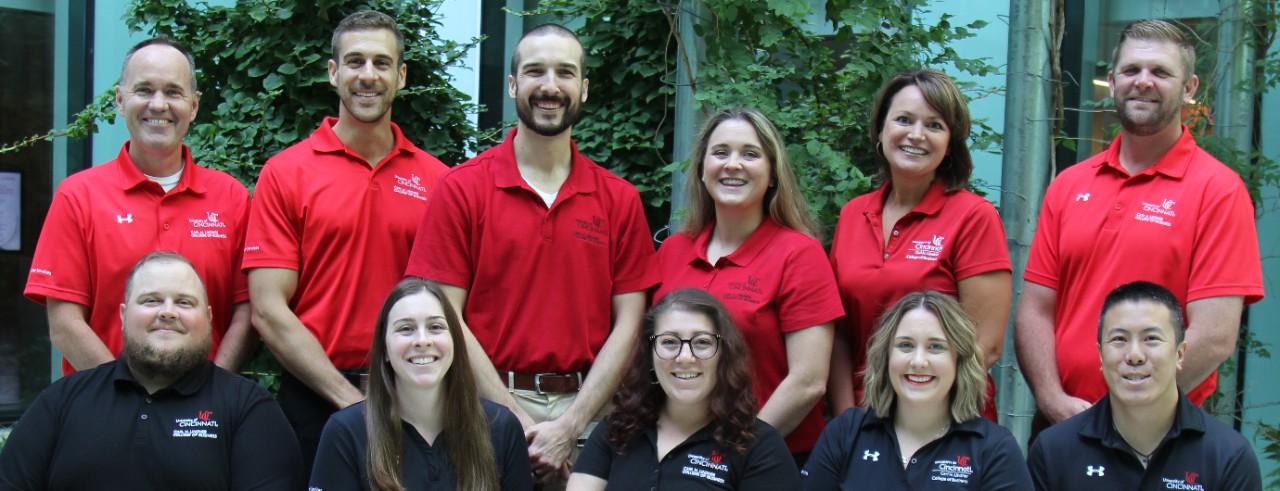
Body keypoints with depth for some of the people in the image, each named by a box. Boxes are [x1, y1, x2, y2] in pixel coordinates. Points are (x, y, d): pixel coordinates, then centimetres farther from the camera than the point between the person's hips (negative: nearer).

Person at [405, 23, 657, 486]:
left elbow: (627, 323, 1)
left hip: (586, 409, 2)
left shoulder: (620, 199, 5)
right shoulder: (461, 188, -1)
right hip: (488, 405, -1)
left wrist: (569, 427, -9)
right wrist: (517, 421, -12)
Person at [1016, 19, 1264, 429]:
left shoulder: (1218, 190, -7)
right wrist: (1053, 401, -11)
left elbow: (1215, 337, -14)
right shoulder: (1068, 185, 7)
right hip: (1060, 424, 4)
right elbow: (1034, 310, 3)